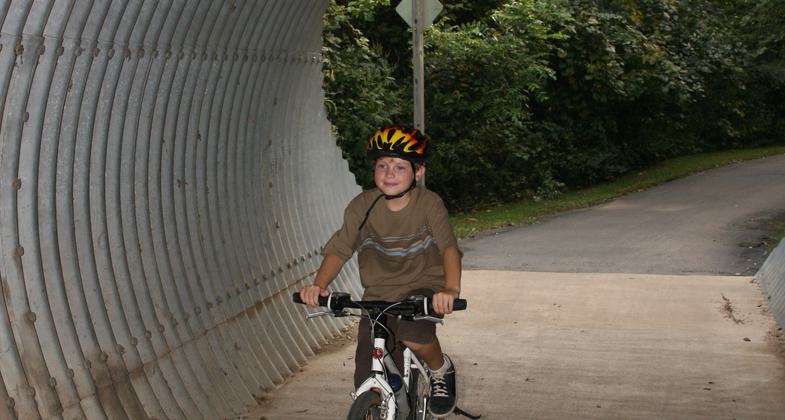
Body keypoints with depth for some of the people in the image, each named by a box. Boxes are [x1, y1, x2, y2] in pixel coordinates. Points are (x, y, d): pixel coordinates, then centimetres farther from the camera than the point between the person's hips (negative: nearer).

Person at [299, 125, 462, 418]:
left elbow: (448, 247, -25)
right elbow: (339, 249, -13)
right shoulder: (362, 206, -7)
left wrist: (451, 289, -45)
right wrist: (319, 284, -33)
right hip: (379, 293, 2)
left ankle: (442, 370, 0)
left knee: (413, 333, -34)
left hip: (422, 287, -2)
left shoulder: (428, 203, -12)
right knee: (369, 386, -8)